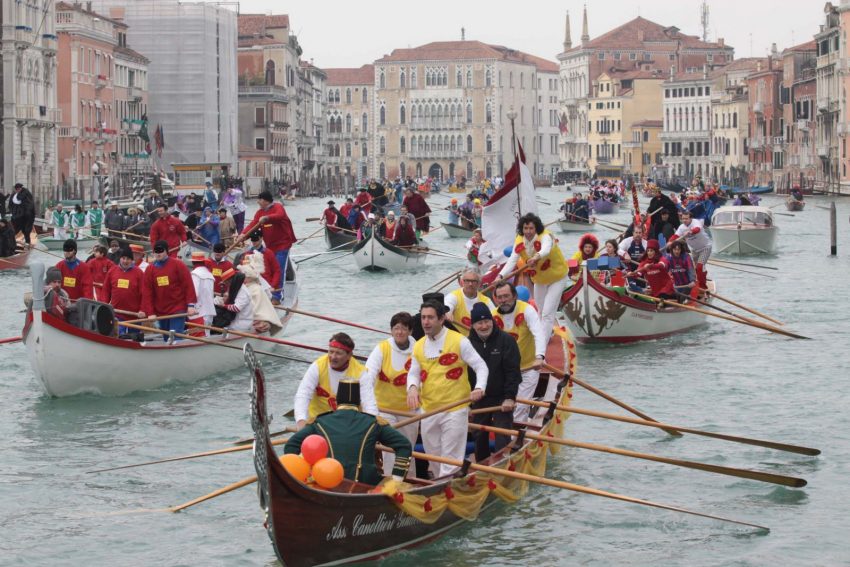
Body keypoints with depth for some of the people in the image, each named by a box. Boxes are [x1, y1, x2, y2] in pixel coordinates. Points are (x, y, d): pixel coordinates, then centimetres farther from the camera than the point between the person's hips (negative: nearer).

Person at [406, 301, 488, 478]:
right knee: (433, 455, 16)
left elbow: (481, 366, -5)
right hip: (428, 410, 6)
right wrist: (412, 387, -11)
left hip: (455, 409, -6)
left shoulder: (459, 341, -7)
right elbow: (413, 373, 12)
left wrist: (479, 388, -22)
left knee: (451, 459, -7)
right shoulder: (418, 346, 9)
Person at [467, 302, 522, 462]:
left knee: (502, 439, -7)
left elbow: (513, 371, -12)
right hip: (478, 399, 4)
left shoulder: (506, 340, -9)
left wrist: (510, 397, -18)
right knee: (480, 438, 14)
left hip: (502, 399, -4)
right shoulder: (468, 344, 0)